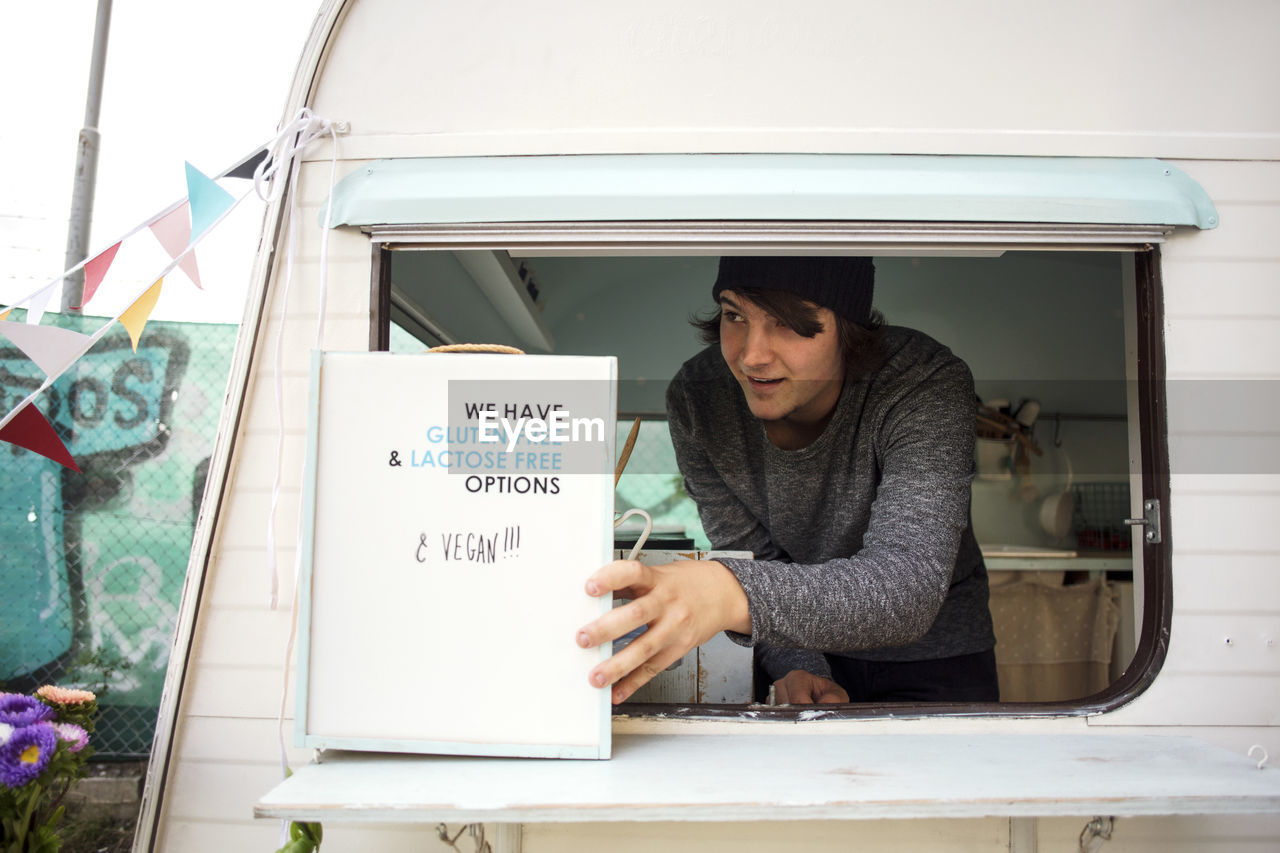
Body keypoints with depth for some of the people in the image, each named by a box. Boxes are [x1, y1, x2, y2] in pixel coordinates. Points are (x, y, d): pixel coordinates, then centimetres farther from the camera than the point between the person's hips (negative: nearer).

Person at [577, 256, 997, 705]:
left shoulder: (929, 386, -26)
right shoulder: (696, 397, -17)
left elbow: (909, 586, -39)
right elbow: (752, 558, -9)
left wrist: (732, 594, -54)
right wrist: (794, 668, -26)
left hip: (932, 656, -2)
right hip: (810, 650, 2)